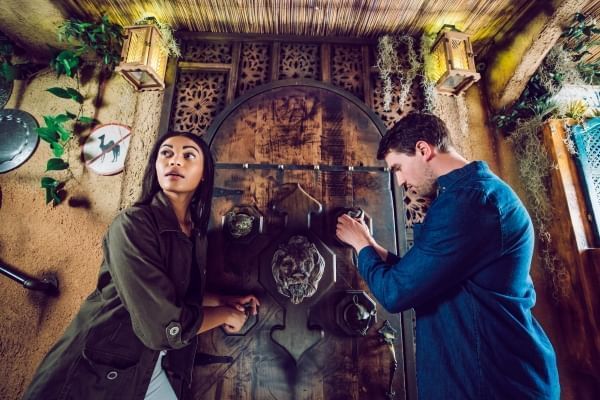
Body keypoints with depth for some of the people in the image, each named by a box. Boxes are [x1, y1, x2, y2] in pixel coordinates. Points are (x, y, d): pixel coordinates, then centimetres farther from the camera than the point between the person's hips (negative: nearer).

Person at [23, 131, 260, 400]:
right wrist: (225, 314, -13)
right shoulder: (133, 224, -23)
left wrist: (223, 301, 1)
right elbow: (164, 325, -27)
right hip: (104, 371, -6)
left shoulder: (197, 233, -2)